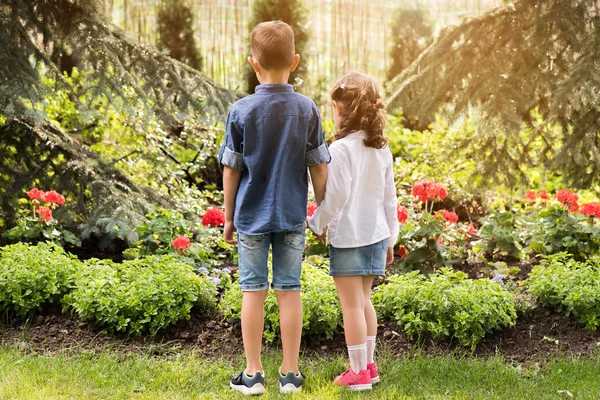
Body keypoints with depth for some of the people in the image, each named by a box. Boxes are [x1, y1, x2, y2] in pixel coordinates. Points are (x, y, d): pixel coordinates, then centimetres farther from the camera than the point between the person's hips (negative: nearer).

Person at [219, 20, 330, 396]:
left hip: (251, 215, -1)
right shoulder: (307, 109, -5)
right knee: (290, 290, 7)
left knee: (254, 290, 7)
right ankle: (291, 374, 13)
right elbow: (318, 166, -1)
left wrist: (229, 217, 8)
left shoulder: (241, 111, -9)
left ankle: (253, 373, 11)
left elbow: (231, 168, -3)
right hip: (293, 215, 1)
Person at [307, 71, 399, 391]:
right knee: (364, 300, 18)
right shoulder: (381, 149, 5)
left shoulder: (341, 149, -16)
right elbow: (389, 198, 11)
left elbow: (336, 196, -17)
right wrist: (390, 238, 19)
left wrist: (317, 224, 0)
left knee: (352, 304, 0)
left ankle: (358, 372, 5)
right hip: (376, 235, 7)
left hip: (348, 236, -7)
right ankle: (369, 365, 24)